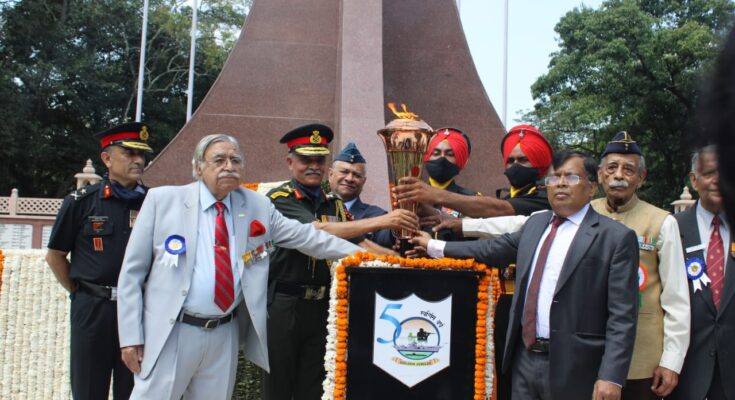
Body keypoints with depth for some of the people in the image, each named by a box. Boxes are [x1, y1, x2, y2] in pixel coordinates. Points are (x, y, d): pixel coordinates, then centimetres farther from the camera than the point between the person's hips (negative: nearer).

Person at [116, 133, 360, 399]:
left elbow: (305, 236, 6)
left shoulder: (257, 206, 4)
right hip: (169, 333, -3)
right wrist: (131, 335, -5)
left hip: (226, 335, 3)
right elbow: (133, 271, -1)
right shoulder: (162, 200, -2)